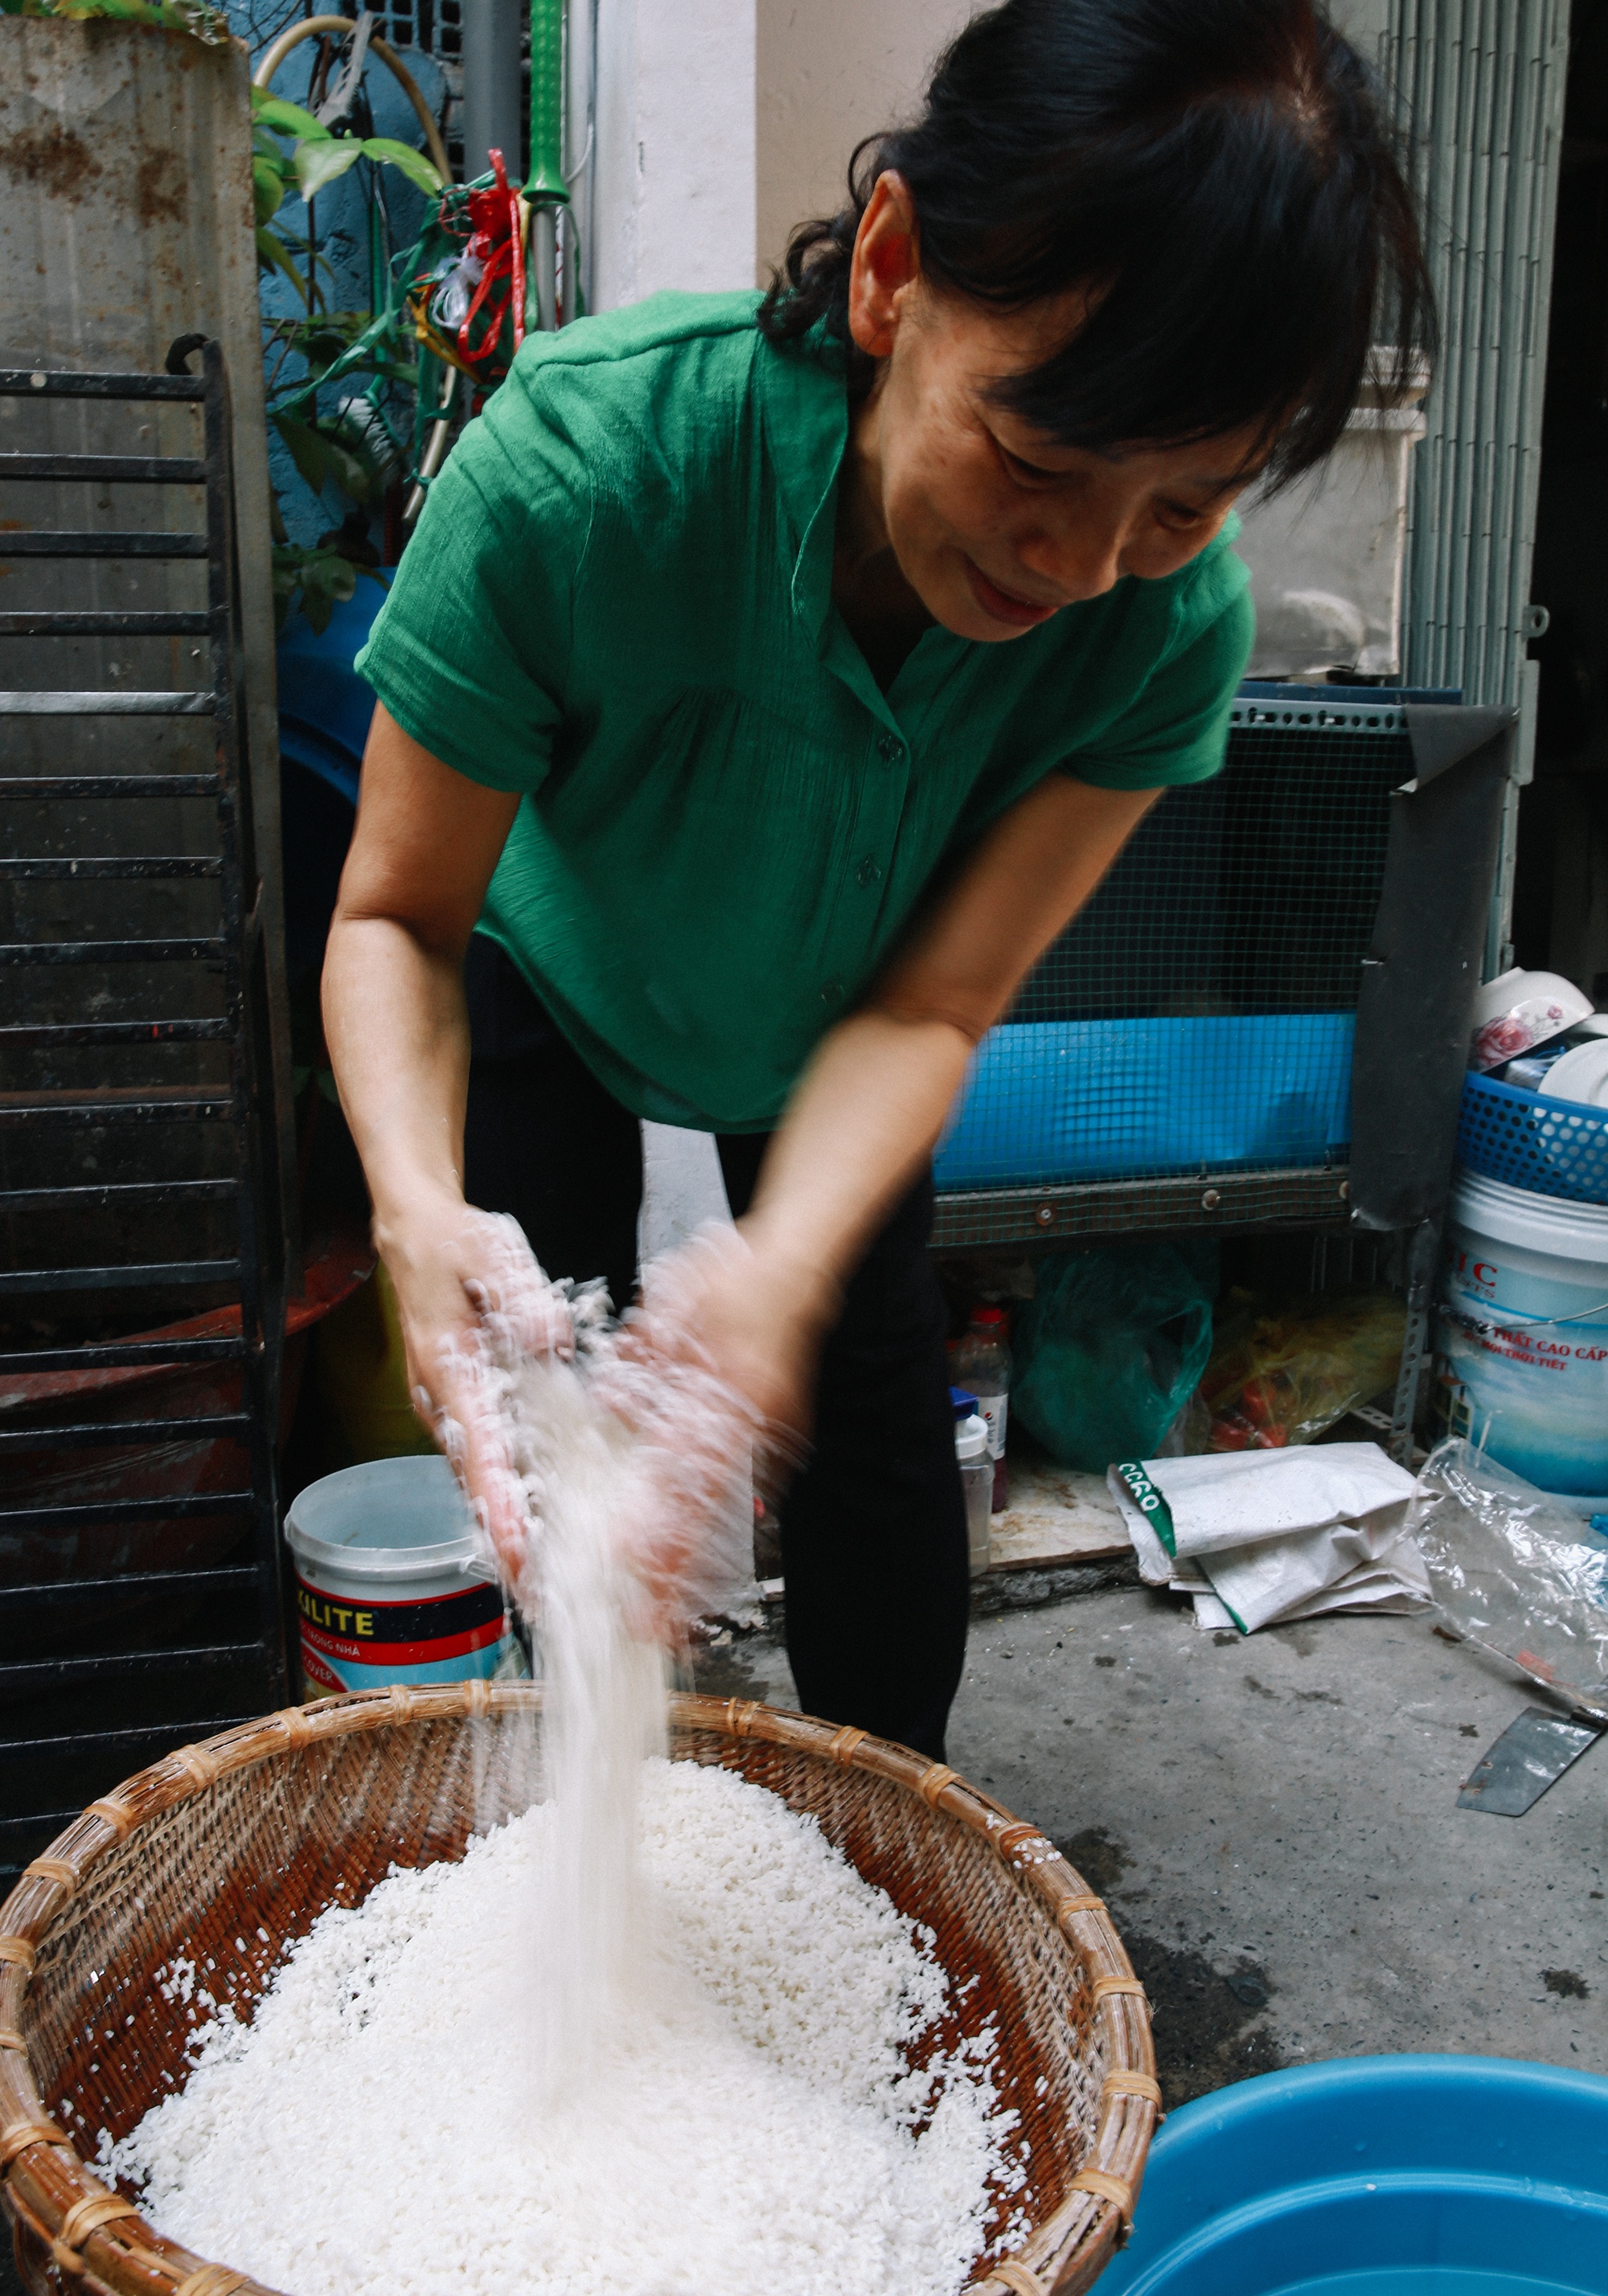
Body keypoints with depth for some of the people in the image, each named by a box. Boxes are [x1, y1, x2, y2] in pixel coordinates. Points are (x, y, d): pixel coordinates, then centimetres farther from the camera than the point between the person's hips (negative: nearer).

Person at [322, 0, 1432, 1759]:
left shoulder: (1172, 626, -33)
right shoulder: (580, 462, -41)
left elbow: (931, 1004, -29)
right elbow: (397, 917, -32)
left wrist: (782, 1265, -47)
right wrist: (417, 1200, -50)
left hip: (821, 1029, 2)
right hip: (548, 981, -1)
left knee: (875, 1398, 3)